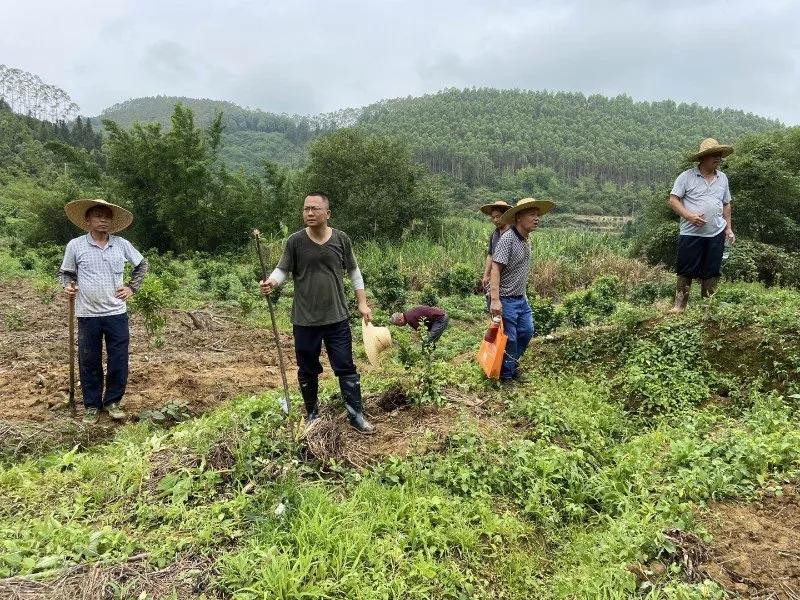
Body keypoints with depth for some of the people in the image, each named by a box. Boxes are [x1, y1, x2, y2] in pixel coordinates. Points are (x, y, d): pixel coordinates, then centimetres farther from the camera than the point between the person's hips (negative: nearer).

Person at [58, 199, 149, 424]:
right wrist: (67, 286, -10)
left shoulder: (122, 244, 2)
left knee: (119, 361, 6)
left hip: (117, 313, 1)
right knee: (89, 363, 8)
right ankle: (92, 406, 23)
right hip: (88, 315, -1)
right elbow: (65, 272, 10)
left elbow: (141, 264, 16)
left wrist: (132, 287, 7)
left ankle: (112, 402, 24)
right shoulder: (75, 245, -2)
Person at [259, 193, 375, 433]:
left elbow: (353, 271, 9)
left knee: (346, 368, 6)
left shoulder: (341, 239, -1)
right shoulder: (295, 241, -5)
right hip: (305, 321, 0)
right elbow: (282, 269, -2)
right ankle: (312, 414, 32)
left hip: (337, 319, 0)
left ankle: (356, 415, 19)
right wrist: (271, 282, -25)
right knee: (307, 371, 13)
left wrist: (362, 303, 6)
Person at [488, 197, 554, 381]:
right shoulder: (508, 239, -19)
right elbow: (495, 269, -24)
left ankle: (512, 362, 36)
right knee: (509, 339, 1)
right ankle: (506, 376, 19)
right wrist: (495, 300, -30)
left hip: (521, 299, 9)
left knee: (527, 331, 16)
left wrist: (523, 294, 21)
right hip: (506, 299, -9)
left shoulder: (527, 241, 9)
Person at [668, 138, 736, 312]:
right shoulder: (687, 176, -4)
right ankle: (680, 305, 8)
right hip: (691, 233, -4)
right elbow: (673, 200, -7)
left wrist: (729, 228, 14)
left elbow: (726, 204, 20)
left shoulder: (722, 178, 12)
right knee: (686, 271, -1)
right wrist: (689, 216, -20)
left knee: (712, 272, 9)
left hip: (716, 234, 5)